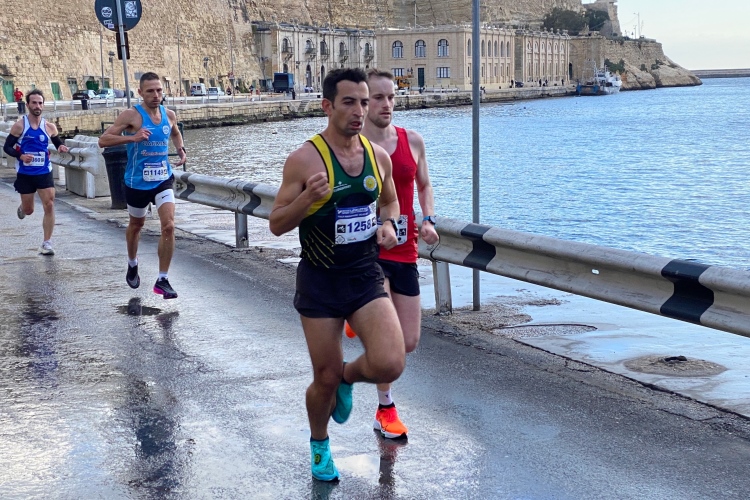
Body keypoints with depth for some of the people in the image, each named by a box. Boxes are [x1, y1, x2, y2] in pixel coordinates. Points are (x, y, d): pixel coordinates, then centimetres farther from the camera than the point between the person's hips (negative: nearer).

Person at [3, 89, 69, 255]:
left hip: (44, 173, 1)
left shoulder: (49, 127, -1)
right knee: (29, 210, 10)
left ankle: (46, 243, -4)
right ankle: (22, 209, 50)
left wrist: (62, 147, -10)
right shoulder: (19, 125, -8)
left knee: (49, 205, -11)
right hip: (25, 174, -1)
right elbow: (7, 147, -5)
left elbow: (58, 143, 15)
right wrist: (20, 156, -24)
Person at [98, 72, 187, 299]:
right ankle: (132, 265, 47)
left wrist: (181, 149, 6)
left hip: (163, 180, 2)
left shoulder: (169, 115, 1)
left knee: (168, 226, -14)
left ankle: (163, 280, -6)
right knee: (136, 225, 18)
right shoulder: (131, 116, -14)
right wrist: (132, 137, -31)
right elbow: (103, 140, -18)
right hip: (137, 182, -2)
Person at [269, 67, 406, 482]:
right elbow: (276, 225, -10)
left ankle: (349, 375, 20)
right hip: (320, 281, -3)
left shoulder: (378, 155, 0)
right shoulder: (305, 159, -13)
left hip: (366, 277, 3)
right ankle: (319, 446, 39)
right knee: (325, 380, 7)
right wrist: (308, 198, -28)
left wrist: (389, 224, -4)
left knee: (390, 365, -17)